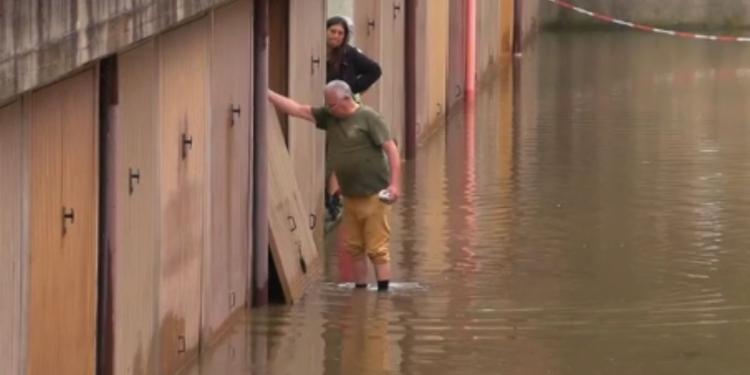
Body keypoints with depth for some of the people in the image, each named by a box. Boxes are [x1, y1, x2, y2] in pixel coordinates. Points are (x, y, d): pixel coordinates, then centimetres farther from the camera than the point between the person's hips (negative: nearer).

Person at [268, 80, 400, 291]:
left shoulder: (368, 118, -11)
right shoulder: (329, 117, 7)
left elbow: (391, 149, -14)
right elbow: (297, 109, 7)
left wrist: (395, 184, -21)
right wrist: (267, 94, 1)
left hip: (374, 195, -7)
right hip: (350, 196, 7)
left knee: (377, 249, -7)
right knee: (354, 248, 10)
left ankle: (383, 291, -7)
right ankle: (360, 291, 18)